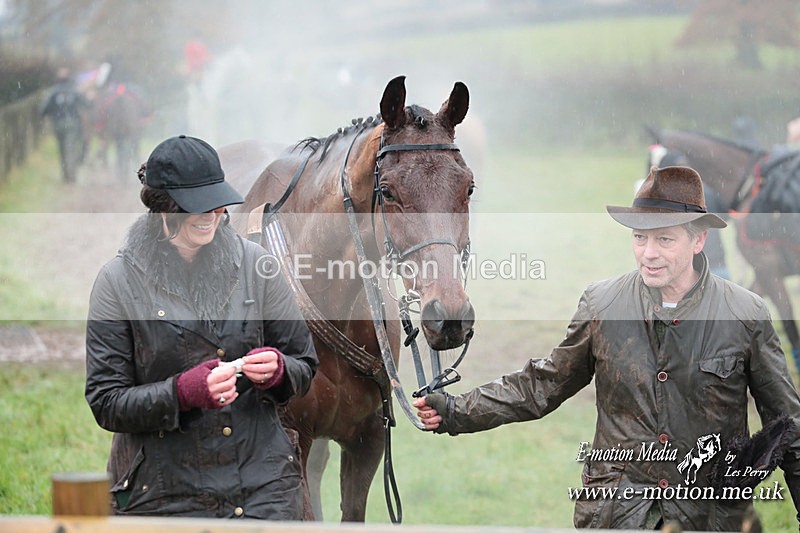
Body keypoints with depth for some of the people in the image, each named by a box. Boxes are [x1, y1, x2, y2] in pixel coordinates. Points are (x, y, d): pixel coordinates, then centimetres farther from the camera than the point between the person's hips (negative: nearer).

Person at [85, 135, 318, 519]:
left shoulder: (254, 263, 3)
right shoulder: (118, 281, -4)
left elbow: (304, 366, 11)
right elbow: (105, 403, -6)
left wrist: (277, 370, -12)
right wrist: (183, 391, -21)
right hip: (166, 495, -2)